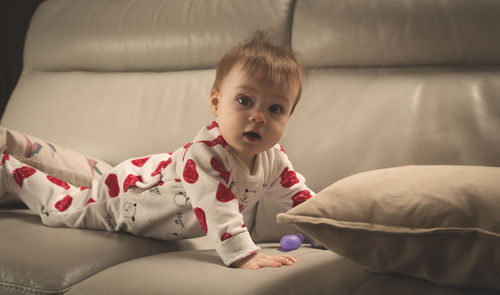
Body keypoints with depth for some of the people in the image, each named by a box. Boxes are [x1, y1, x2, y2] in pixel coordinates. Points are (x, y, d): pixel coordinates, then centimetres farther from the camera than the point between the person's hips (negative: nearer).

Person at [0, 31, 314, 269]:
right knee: (60, 208, 10)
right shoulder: (203, 154, -46)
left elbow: (297, 192, -4)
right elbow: (215, 208, -57)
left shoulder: (273, 158, -19)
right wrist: (244, 255, -63)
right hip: (123, 191, -6)